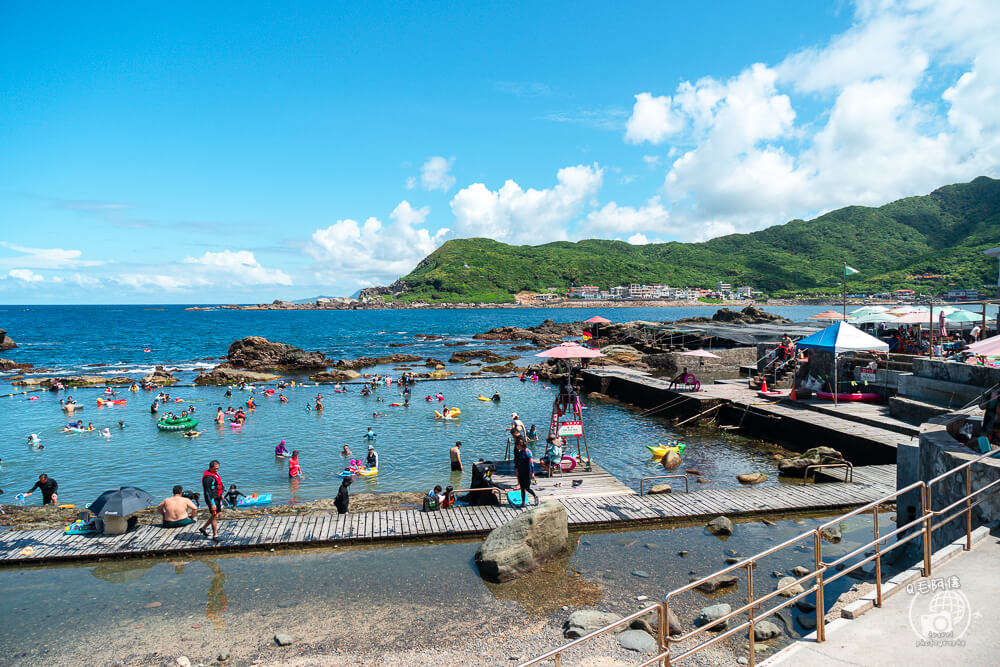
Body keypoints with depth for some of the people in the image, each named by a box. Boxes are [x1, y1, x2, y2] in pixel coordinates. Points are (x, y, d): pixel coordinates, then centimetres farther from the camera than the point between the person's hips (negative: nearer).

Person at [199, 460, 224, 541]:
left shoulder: (215, 473, 8)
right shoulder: (208, 477, -23)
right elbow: (208, 491, -24)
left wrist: (221, 494, 29)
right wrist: (212, 504, -25)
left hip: (217, 498, 10)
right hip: (212, 499, -10)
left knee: (218, 513, 17)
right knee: (215, 516, -3)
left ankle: (203, 528, 30)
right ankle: (215, 535, 7)